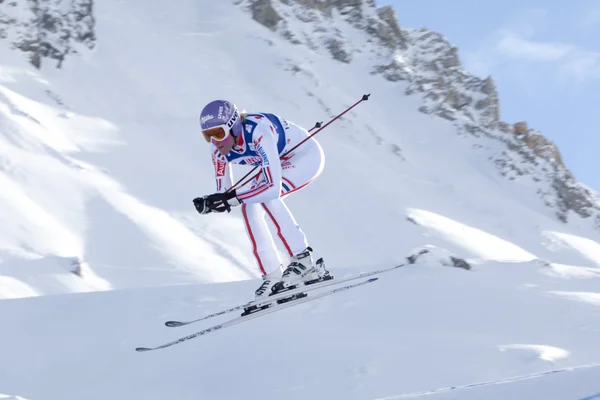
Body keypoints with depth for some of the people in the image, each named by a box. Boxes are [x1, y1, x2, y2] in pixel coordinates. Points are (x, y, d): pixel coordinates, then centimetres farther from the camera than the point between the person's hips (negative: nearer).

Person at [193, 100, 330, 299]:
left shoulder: (258, 132, -38)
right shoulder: (219, 151, -15)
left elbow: (273, 187, -42)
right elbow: (224, 195, -6)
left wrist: (233, 198, -43)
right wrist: (207, 203, -27)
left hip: (307, 155, -8)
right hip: (281, 163, 8)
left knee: (265, 195, -28)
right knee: (250, 206, -10)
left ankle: (302, 259, -20)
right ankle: (272, 275, -3)